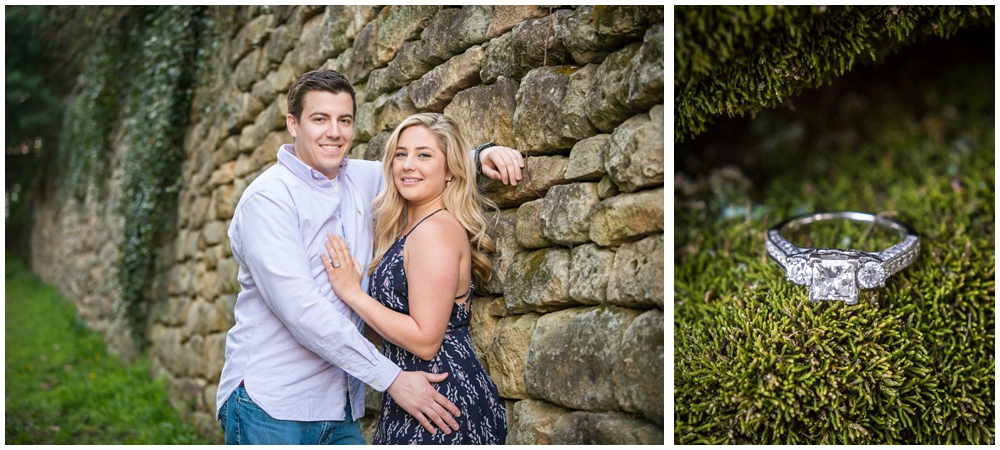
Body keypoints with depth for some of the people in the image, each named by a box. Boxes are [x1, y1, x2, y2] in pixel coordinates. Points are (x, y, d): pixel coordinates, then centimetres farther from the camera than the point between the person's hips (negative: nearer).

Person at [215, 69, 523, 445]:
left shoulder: (362, 181, 7)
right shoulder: (268, 198, -13)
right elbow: (300, 308, -22)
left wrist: (482, 157, 1)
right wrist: (392, 378, -23)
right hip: (272, 409, -6)